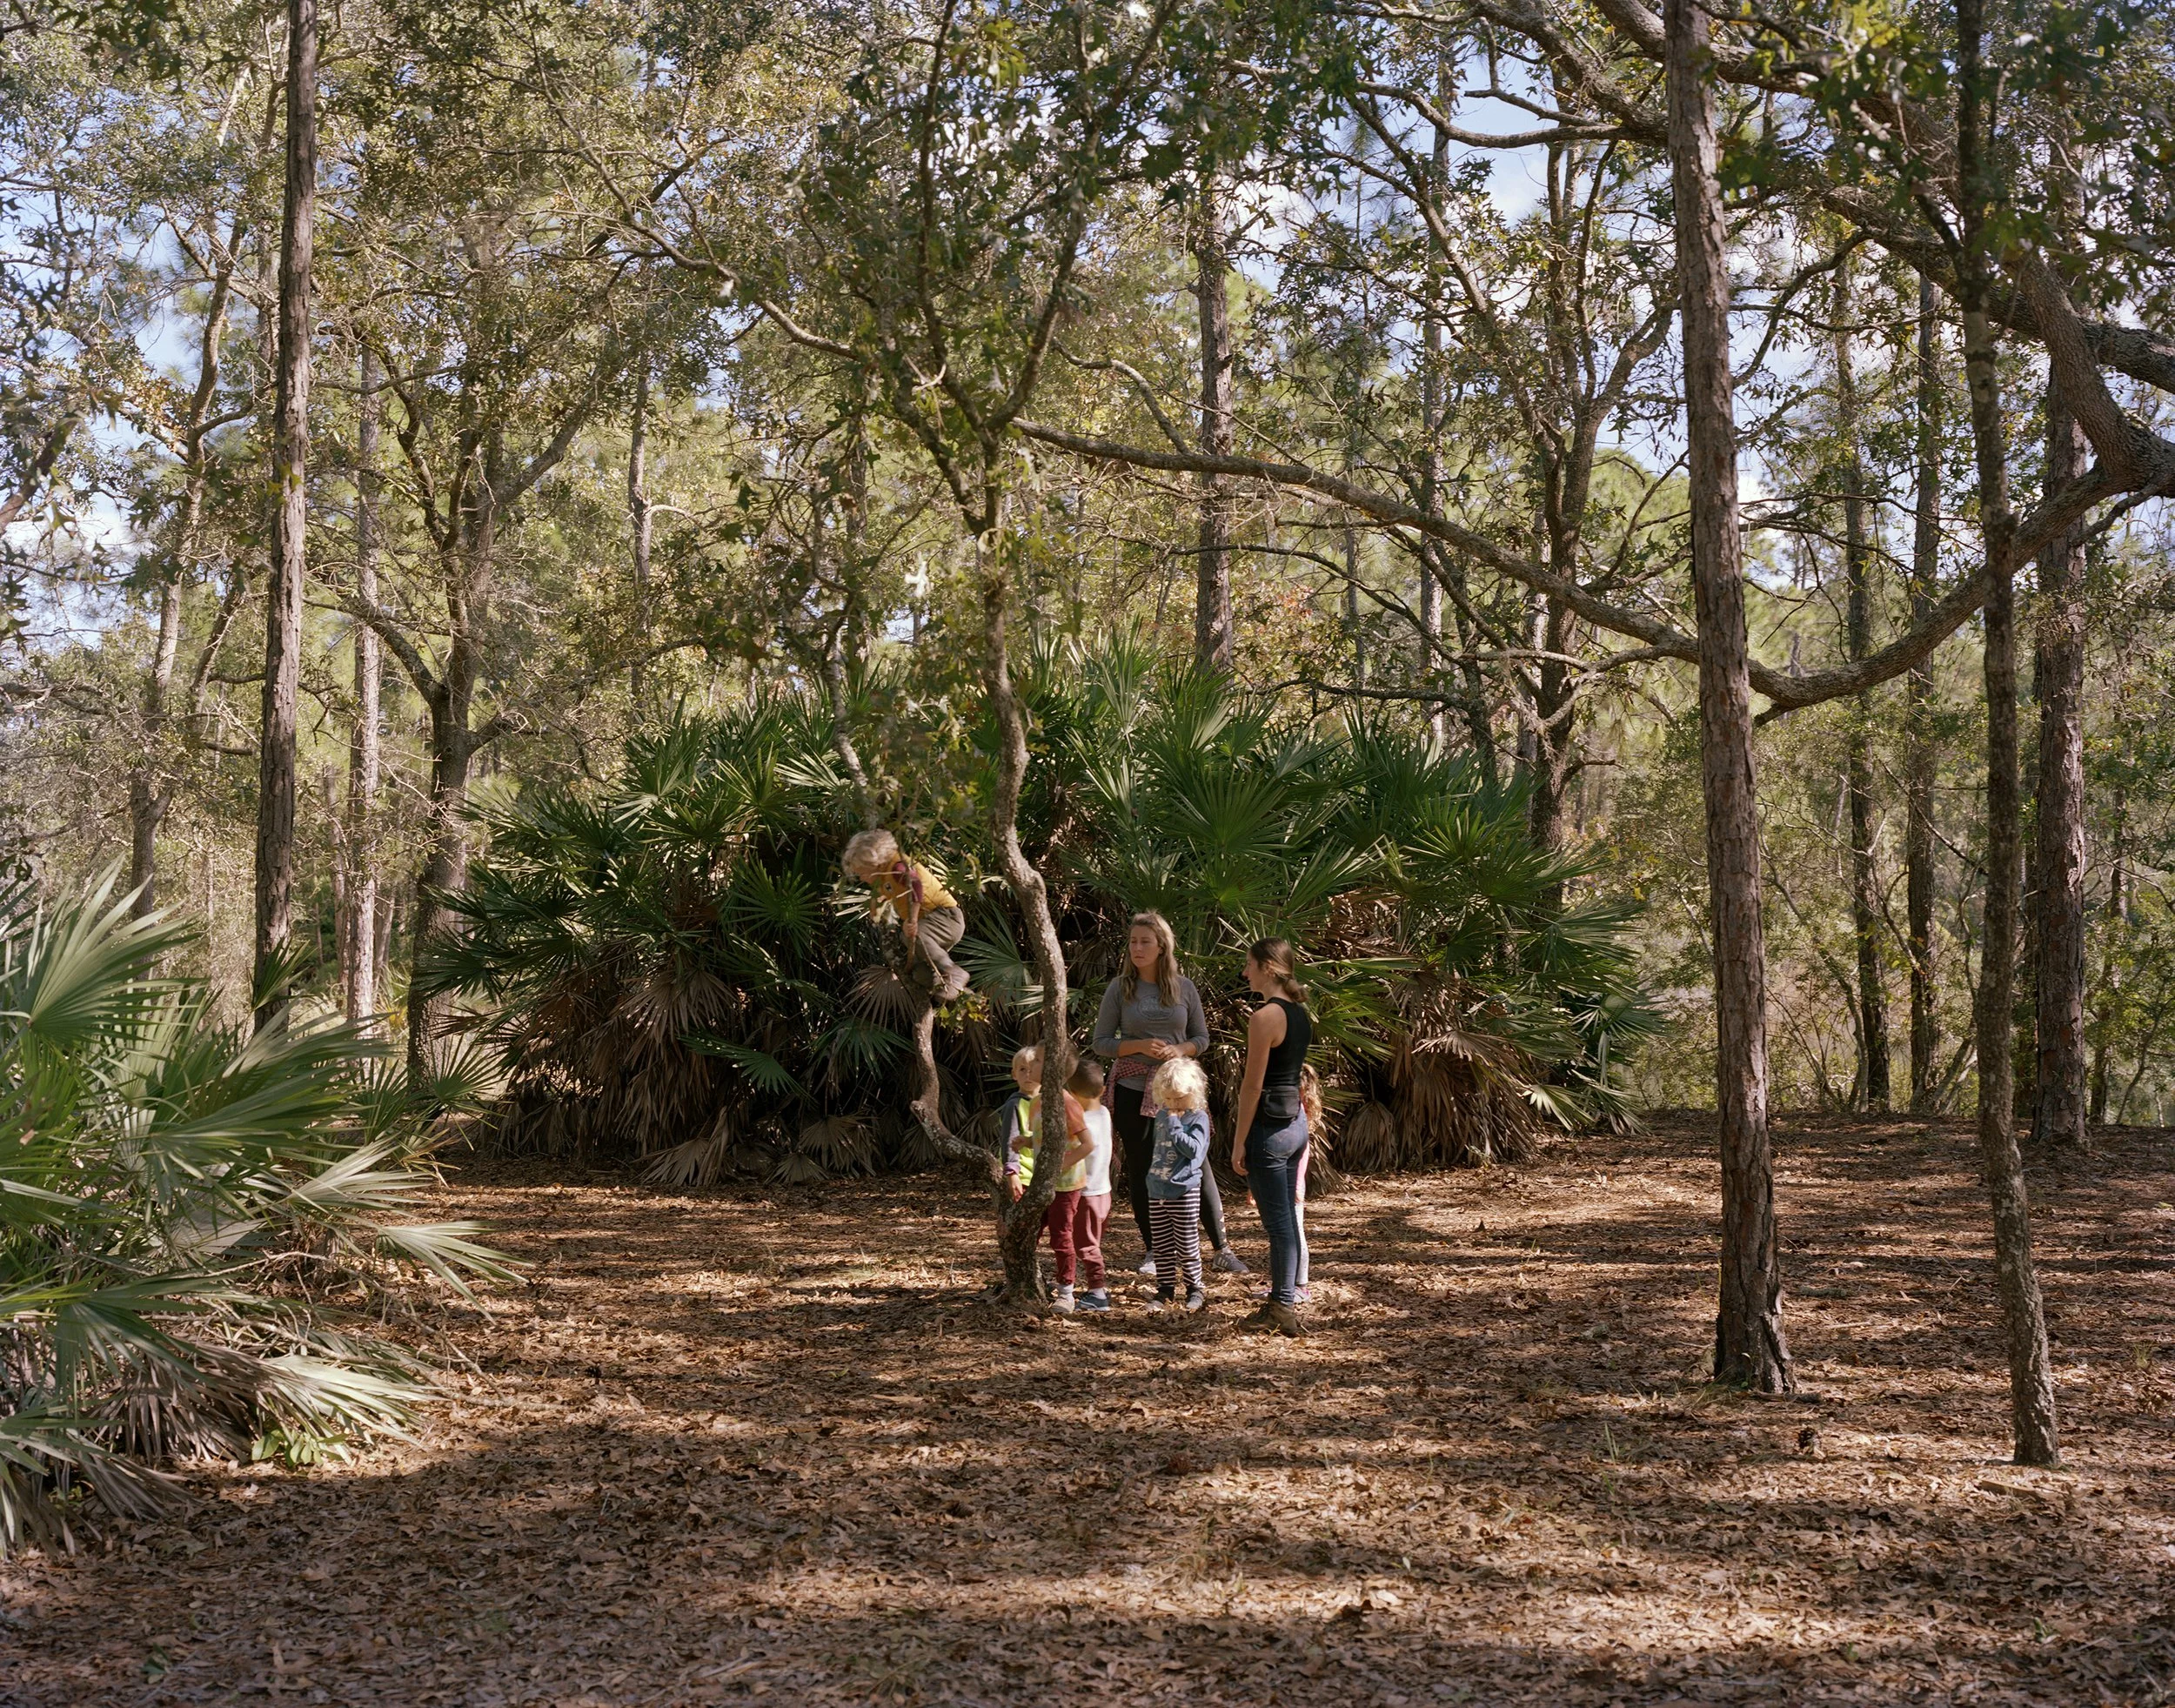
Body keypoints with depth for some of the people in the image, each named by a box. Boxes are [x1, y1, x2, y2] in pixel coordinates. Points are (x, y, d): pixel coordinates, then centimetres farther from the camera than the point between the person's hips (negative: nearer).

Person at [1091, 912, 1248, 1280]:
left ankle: (1223, 1249, 3)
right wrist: (1139, 1046, -17)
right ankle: (1153, 1250, 18)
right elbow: (1101, 1042, -1)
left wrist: (1179, 1050, -14)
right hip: (1133, 1089, 0)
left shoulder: (1184, 987, 1)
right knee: (1140, 1169, 6)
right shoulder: (1119, 988, -1)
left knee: (1197, 1165, -3)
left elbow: (1202, 1037, 7)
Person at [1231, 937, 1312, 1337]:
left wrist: (1240, 1141, -12)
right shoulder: (1300, 1014, 11)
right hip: (1296, 1121, 9)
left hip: (1269, 1125, -9)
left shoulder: (1265, 1017, -17)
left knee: (1278, 1222, -3)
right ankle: (1285, 1301, 19)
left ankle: (1282, 1310, 1)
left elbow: (1252, 1085, -17)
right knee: (1286, 1218, 13)